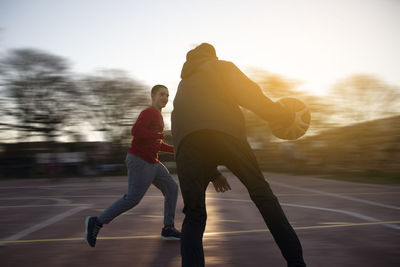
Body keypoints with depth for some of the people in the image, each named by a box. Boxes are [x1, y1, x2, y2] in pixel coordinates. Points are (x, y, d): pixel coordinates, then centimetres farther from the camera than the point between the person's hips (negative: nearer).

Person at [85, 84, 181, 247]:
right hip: (139, 162, -10)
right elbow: (136, 131, -27)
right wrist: (164, 135, -24)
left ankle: (168, 229, 8)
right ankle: (97, 222, 2)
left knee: (171, 189, 5)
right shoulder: (149, 112, -11)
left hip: (151, 163, 10)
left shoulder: (157, 116, 19)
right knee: (132, 199, -9)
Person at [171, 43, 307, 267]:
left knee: (194, 216, 2)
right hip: (224, 131, -3)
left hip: (185, 139, 4)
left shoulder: (184, 83, 41)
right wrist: (286, 117, 15)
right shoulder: (222, 66, 26)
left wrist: (214, 172, 39)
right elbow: (248, 93, 6)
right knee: (262, 194, 5)